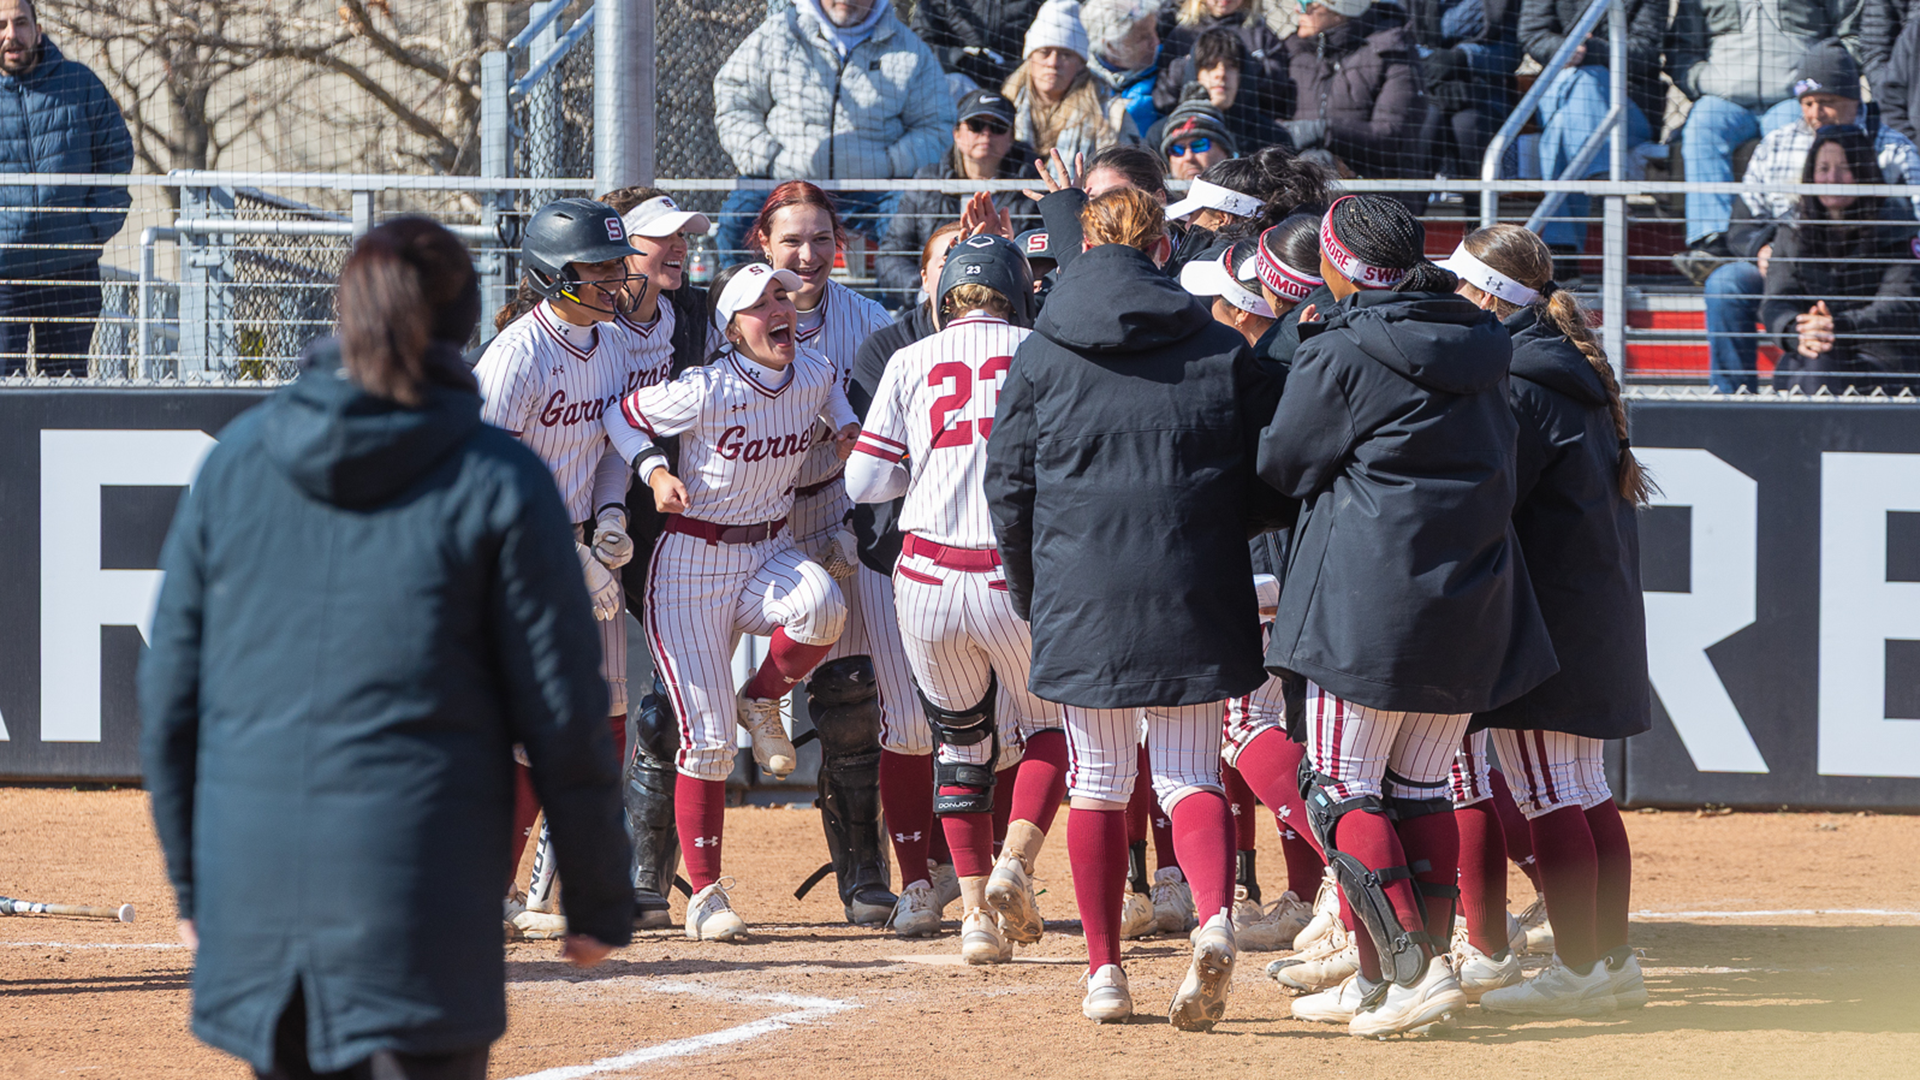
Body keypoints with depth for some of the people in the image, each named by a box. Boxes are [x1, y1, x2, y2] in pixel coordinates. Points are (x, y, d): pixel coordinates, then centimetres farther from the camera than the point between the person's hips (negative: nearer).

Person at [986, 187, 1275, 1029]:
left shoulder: (1040, 358, 0)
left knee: (1097, 779, 11)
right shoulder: (1222, 351, 2)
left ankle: (1104, 970, 12)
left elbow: (1008, 487, 4)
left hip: (1082, 602, 0)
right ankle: (1215, 918, -22)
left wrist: (1027, 594, 16)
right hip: (1194, 596, 0)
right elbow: (1262, 477, 6)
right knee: (1189, 773, 5)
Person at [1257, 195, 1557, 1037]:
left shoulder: (1342, 353, -11)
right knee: (1421, 789, 12)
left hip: (1371, 598, -7)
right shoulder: (1477, 348, 11)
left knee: (1340, 787, -2)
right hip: (1469, 593, 7)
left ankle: (1412, 971, -13)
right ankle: (1379, 983, 13)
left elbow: (1281, 464, -3)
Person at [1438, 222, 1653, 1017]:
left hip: (1540, 611, -9)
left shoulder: (1515, 381, -15)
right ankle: (1612, 959, 15)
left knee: (1547, 793, -6)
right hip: (1597, 604, 9)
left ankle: (1578, 967, -7)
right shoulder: (1577, 371, 14)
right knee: (1584, 788, 13)